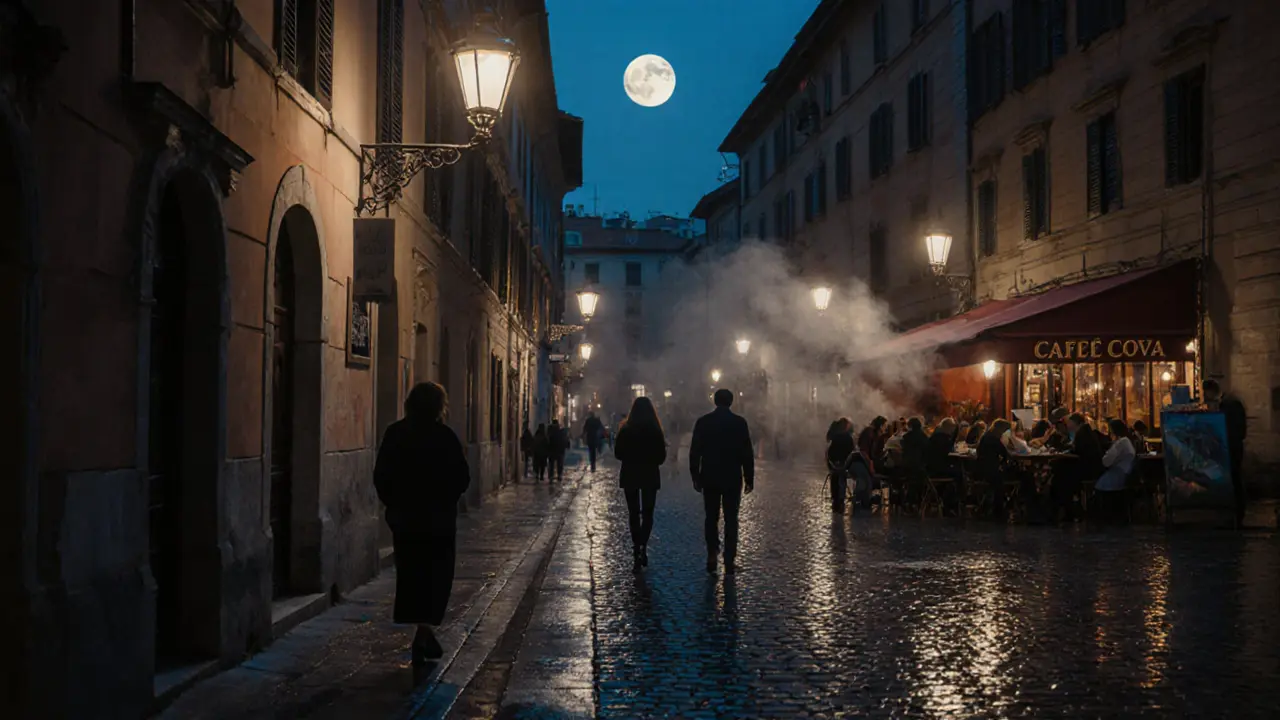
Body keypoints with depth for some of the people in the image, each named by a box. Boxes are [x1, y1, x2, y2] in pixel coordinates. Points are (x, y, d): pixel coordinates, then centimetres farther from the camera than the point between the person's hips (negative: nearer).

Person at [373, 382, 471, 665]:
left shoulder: (394, 434, -1)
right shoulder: (444, 437, -11)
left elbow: (381, 476, 2)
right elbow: (462, 478, -8)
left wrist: (394, 504, 12)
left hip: (403, 518, 3)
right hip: (439, 519, -3)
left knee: (410, 576, 15)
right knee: (436, 578, 5)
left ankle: (423, 634, 22)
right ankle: (424, 633, -7)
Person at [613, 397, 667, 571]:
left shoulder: (625, 430, -7)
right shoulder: (655, 430, -8)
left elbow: (618, 454, -1)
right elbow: (662, 456, -3)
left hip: (630, 475, 0)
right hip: (650, 476, 0)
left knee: (634, 514, 9)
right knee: (647, 513, 10)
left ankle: (637, 551, 5)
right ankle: (642, 547, -10)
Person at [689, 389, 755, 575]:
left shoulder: (703, 422, -2)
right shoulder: (739, 422, -4)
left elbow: (695, 452, -1)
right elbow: (747, 453, -5)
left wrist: (695, 477, 7)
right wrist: (749, 478, 2)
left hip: (709, 478, 1)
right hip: (732, 479, -1)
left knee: (711, 518, 12)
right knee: (731, 520, 5)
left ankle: (712, 554, -1)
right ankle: (729, 560, 4)